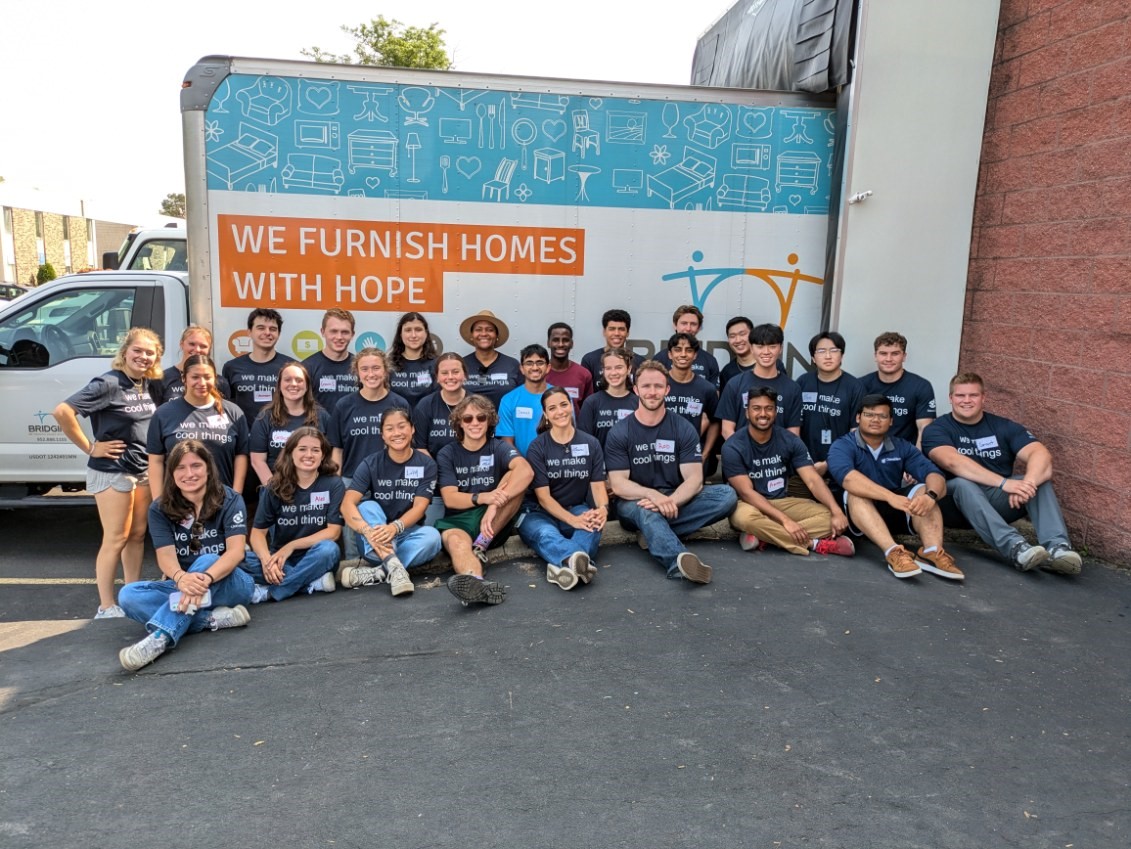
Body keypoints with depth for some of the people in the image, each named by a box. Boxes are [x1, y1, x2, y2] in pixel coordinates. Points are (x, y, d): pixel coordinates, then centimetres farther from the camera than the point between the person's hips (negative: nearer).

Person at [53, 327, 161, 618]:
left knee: (137, 535, 13)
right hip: (111, 471, -7)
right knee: (116, 539, -2)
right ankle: (106, 607, 7)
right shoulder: (108, 384, -16)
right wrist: (90, 448, -18)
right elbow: (62, 412, -24)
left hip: (143, 470, 7)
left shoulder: (147, 385, 6)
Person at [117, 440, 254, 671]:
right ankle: (216, 618, -31)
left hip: (228, 584, -3)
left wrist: (206, 578, -41)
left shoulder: (229, 500, -8)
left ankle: (160, 638, -45)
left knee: (206, 561, -34)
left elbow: (236, 551, -20)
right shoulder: (160, 509, -1)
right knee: (128, 595, -22)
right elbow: (165, 556, -14)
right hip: (181, 586, 3)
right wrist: (181, 578, -39)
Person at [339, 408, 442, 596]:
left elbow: (419, 507, -14)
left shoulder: (426, 464, -4)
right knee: (367, 506, -28)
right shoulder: (370, 464, -5)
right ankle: (393, 567, -44)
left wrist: (395, 527, -36)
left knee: (432, 536, -30)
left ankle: (377, 572, -34)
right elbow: (347, 504, -18)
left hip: (407, 535, 0)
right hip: (374, 544, 0)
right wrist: (369, 532, -38)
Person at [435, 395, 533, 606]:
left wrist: (495, 505, -35)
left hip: (495, 523, 1)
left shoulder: (499, 448, 3)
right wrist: (482, 497, -28)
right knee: (457, 543, -36)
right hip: (457, 520, -1)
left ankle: (482, 545, -26)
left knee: (515, 478, -22)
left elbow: (526, 471, -20)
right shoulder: (447, 454, 6)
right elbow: (450, 498, -7)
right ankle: (477, 584, -71)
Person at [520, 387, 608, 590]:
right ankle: (582, 561, -69)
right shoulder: (538, 447, -3)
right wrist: (573, 520, -27)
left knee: (593, 526, -34)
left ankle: (564, 565, -61)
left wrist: (603, 509, -25)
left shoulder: (591, 443, 5)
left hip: (578, 510, 2)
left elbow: (598, 486, 0)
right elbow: (543, 496, -10)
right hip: (542, 514, -2)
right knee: (545, 534, -38)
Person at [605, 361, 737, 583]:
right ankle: (679, 561, -66)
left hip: (677, 502, 3)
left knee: (726, 494, -22)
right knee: (645, 510, -39)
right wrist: (654, 495, -29)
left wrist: (669, 501, -28)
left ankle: (654, 534, -27)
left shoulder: (684, 429, 0)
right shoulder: (619, 433, -3)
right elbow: (618, 484, -10)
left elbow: (694, 479, -8)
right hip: (635, 504, -2)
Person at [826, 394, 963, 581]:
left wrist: (930, 495, -35)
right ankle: (893, 553, -50)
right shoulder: (842, 446, -8)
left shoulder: (902, 447, 5)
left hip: (894, 513, 4)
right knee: (856, 494, -32)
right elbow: (848, 478, -30)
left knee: (923, 490, -19)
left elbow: (934, 474, -10)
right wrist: (890, 497, -42)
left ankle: (932, 552, -41)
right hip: (858, 515, -3)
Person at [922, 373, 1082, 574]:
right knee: (963, 484, -34)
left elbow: (1041, 454, -11)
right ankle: (1014, 547, -50)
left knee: (1040, 479, -19)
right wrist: (1004, 483, -35)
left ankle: (1056, 548, -39)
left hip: (998, 501, 4)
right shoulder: (937, 429, -4)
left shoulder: (1004, 427, 6)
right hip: (957, 503, -4)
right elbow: (953, 462, -25)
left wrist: (1027, 483, -34)